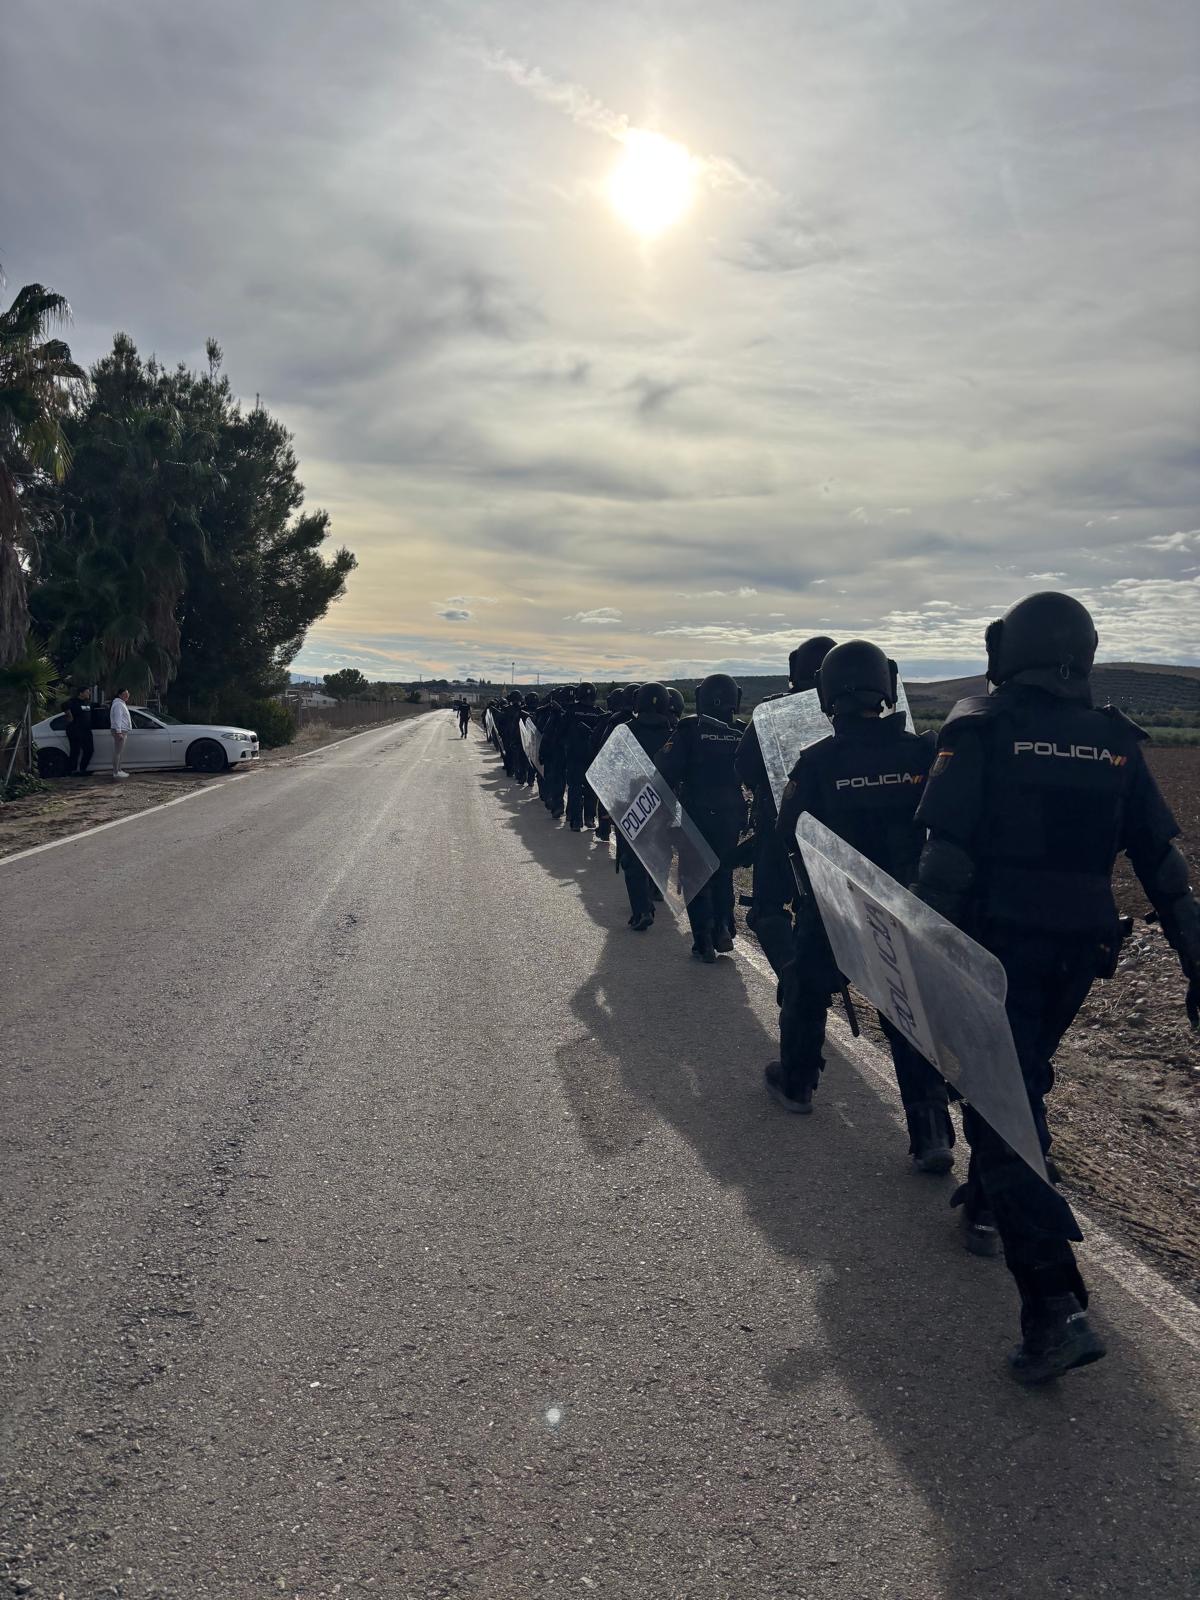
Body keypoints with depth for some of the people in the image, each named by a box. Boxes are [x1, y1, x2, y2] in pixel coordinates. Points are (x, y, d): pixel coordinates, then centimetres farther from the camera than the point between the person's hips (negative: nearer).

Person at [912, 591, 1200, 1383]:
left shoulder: (980, 731, -9)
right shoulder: (1117, 743, 4)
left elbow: (946, 859, -16)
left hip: (997, 947, -5)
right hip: (1078, 955, 5)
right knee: (1020, 1077, 26)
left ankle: (1058, 1306, -9)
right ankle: (986, 1206, 43)